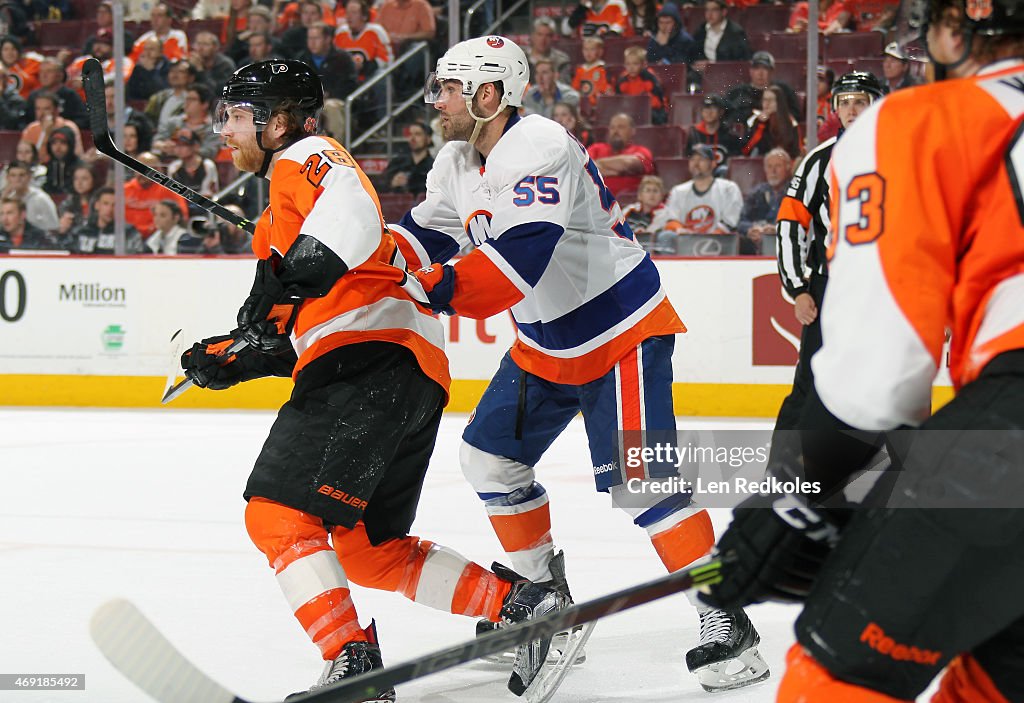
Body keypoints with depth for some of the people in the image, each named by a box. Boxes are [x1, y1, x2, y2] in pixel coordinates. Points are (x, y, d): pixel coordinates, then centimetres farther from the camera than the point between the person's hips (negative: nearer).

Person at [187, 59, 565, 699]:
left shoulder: (308, 156, 2)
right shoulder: (281, 210, 33)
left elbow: (354, 219, -22)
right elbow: (299, 333, 31)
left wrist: (285, 280, -25)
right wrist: (232, 359, 18)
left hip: (373, 354, -11)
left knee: (278, 514, -16)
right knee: (366, 547, 15)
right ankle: (523, 605, 13)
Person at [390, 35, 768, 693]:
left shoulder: (539, 149, -26)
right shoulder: (459, 163, 5)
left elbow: (521, 257, -38)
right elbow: (426, 234, 10)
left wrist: (435, 290, -45)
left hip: (621, 331, -10)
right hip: (545, 342, 10)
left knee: (636, 476, -19)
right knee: (490, 454, 8)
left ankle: (725, 618, -16)